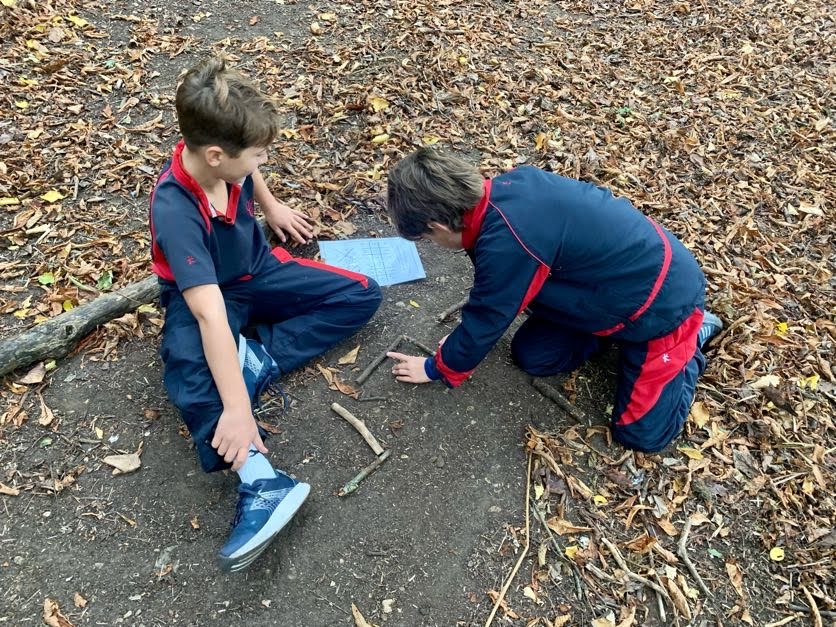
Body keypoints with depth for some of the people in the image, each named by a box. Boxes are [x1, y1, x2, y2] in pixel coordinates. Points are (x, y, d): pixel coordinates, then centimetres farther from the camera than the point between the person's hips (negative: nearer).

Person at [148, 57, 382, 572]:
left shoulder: (227, 158, -18)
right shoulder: (175, 209, -35)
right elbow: (211, 311, -44)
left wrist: (273, 208, 27)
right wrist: (236, 408, -46)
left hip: (257, 271, 7)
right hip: (203, 297, -6)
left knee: (362, 296, -7)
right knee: (191, 370, -40)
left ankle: (260, 360, -20)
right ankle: (262, 481, -49)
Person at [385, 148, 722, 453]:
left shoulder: (506, 244, -35)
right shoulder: (509, 185, -9)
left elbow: (483, 322, -17)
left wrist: (437, 368, 1)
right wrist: (462, 340, 15)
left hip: (662, 300, -8)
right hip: (616, 277, 8)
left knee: (641, 434, 2)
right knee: (531, 356, 6)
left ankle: (692, 336, 17)